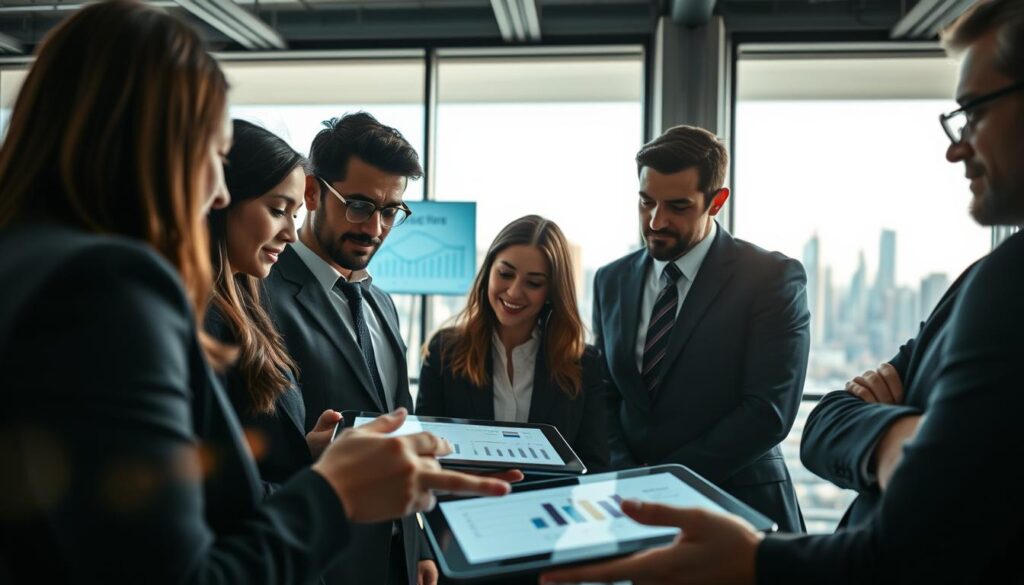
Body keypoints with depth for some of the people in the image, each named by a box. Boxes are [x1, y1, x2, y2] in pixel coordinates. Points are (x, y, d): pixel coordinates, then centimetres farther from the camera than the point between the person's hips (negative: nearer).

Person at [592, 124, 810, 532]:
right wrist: (629, 478, -7)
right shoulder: (611, 282, 8)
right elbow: (605, 398, 9)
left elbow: (768, 411, -11)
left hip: (738, 504, -3)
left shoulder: (773, 278, -5)